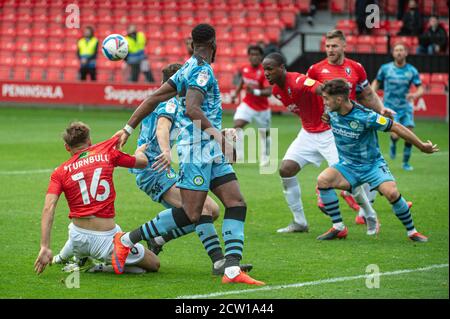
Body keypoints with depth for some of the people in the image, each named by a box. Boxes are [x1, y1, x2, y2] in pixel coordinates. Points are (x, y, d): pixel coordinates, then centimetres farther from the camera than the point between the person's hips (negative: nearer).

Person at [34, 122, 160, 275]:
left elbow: (48, 208, -11)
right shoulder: (106, 153, 0)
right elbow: (142, 161, 15)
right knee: (154, 263, 7)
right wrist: (140, 151, 40)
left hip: (78, 240, 5)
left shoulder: (60, 172, 3)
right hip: (106, 239, -5)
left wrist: (45, 247, -15)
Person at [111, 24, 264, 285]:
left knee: (237, 204, -1)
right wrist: (218, 136, -28)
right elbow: (192, 109, -25)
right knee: (190, 214, -10)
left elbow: (154, 98, 16)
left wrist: (129, 129, 19)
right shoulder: (202, 71, -10)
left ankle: (231, 270, -10)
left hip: (211, 151, 10)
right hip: (198, 148, -10)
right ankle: (127, 240, 0)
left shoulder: (189, 69, 17)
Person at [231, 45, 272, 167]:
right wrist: (235, 93, 6)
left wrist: (256, 92, -45)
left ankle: (265, 158, 35)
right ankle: (238, 154, -21)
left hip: (262, 108, -2)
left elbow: (269, 92, -30)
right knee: (237, 124, -23)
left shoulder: (264, 72, -21)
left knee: (265, 133, 13)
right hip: (247, 104, 2)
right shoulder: (244, 69, -5)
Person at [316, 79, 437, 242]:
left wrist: (422, 146, -12)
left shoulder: (365, 116, -25)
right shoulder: (331, 112, -9)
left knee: (392, 193, -28)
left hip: (372, 164, -4)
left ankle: (412, 231, -4)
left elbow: (396, 128, -17)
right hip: (348, 165, 5)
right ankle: (338, 228, -12)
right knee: (323, 179, -23)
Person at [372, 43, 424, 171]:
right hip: (390, 107, -2)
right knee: (395, 135, -19)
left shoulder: (412, 71, -2)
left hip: (406, 107, 2)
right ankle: (393, 144, 19)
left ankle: (406, 162, 15)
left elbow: (420, 89, -3)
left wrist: (415, 94, -25)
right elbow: (376, 82, 12)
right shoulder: (385, 68, -4)